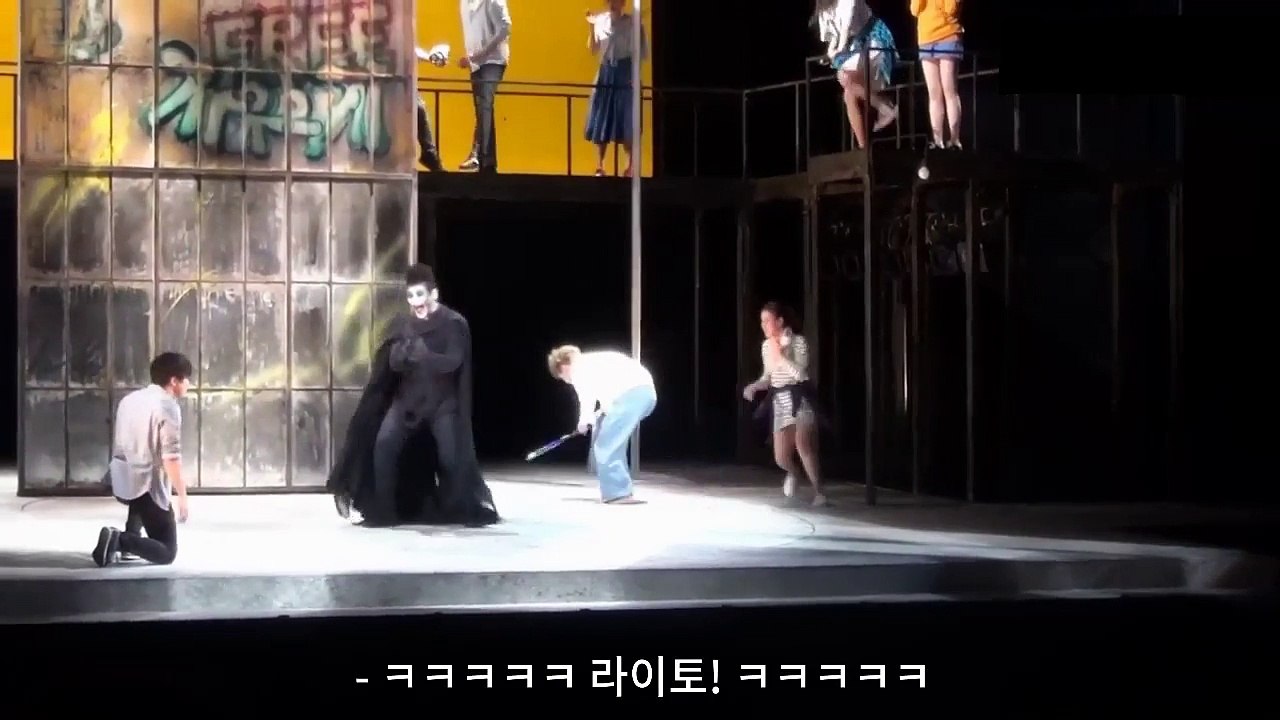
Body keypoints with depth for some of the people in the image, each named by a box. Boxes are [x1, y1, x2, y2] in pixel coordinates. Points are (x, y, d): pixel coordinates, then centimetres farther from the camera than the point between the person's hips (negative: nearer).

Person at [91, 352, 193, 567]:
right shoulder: (168, 406, -12)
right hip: (148, 485, -7)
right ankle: (120, 541, -21)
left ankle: (131, 536, 26)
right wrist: (182, 496, -12)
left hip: (120, 481, 7)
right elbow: (171, 457, -18)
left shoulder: (130, 399, 12)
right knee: (167, 554, 1)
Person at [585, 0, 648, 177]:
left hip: (626, 76, -3)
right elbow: (594, 50, 8)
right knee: (602, 121, 3)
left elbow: (643, 55, -4)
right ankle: (599, 166, 8)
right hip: (606, 74, 3)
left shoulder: (633, 23, -4)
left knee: (626, 123, -4)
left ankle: (629, 167, -1)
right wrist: (592, 28, 0)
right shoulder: (601, 20, 5)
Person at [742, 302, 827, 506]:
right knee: (781, 458, 0)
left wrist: (779, 355, -18)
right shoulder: (766, 346, 10)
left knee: (802, 444, -30)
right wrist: (754, 386, -1)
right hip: (780, 401, 6)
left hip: (800, 398, -5)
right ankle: (793, 472, 39)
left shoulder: (798, 341, -8)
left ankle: (819, 492, -17)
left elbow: (800, 373, -19)